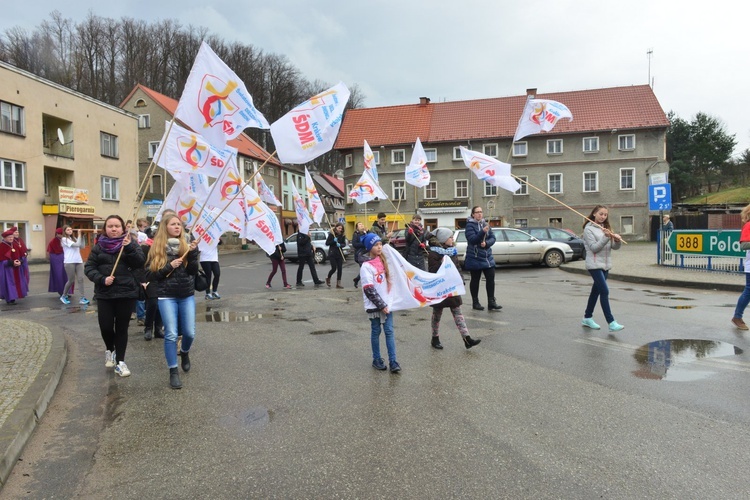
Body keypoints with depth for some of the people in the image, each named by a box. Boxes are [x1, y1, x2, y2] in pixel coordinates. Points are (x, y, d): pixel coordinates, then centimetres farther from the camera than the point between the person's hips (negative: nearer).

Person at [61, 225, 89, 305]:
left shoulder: (74, 238, 18)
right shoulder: (64, 239, -3)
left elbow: (82, 246, 7)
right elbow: (77, 244, -14)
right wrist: (79, 234, -8)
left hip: (78, 261, 5)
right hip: (69, 262, -5)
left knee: (80, 279, -4)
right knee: (71, 280, 0)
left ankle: (83, 298, -6)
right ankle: (64, 296, 21)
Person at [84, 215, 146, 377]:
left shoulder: (130, 243, 1)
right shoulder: (98, 246, 5)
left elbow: (140, 263, -11)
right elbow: (88, 268, 3)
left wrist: (129, 248, -25)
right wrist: (101, 279, -13)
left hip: (126, 293, -1)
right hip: (104, 294, 1)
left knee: (122, 328, 4)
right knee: (105, 326, -2)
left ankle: (120, 362, 15)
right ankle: (110, 350, 30)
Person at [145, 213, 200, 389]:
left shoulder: (187, 245, 4)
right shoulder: (156, 248, -1)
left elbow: (193, 271, -5)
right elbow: (149, 275, -5)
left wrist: (193, 253, -19)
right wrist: (169, 267, -16)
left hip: (187, 295, 2)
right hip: (166, 296, -2)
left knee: (189, 333, 3)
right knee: (171, 334, -5)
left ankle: (184, 353, 36)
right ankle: (173, 372, 6)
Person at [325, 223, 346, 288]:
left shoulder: (342, 235, 4)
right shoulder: (331, 234, -5)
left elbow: (344, 244, 3)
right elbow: (327, 243, -6)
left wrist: (340, 245, -18)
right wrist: (333, 241, -20)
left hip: (340, 254, 4)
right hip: (332, 254, -3)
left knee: (340, 268, -1)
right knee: (334, 268, -5)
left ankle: (338, 283, 7)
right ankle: (328, 278, 24)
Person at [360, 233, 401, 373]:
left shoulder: (382, 261, 9)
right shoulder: (366, 266, -12)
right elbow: (369, 290, -16)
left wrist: (386, 303, 11)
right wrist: (381, 305, -16)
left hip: (386, 303, 5)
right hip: (374, 305, -5)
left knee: (389, 331, 2)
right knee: (376, 332, 7)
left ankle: (392, 361, 4)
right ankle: (377, 360, 20)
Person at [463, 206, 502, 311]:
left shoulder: (485, 224, 8)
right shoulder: (470, 225, -7)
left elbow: (493, 238, 4)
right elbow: (472, 239, -20)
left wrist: (486, 243, -16)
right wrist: (483, 232, -32)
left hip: (487, 257, 5)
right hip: (475, 258, -5)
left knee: (490, 279, 0)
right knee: (475, 280, 6)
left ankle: (491, 302, 7)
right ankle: (475, 303, 17)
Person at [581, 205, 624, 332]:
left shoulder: (606, 228, 14)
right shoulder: (589, 229, -6)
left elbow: (615, 247, 8)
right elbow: (594, 248, -15)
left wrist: (617, 240, -12)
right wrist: (606, 238, -24)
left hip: (606, 265, 7)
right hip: (594, 265, -7)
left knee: (596, 291, 13)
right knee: (604, 291, -14)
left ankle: (587, 318, 24)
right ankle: (611, 323, -15)